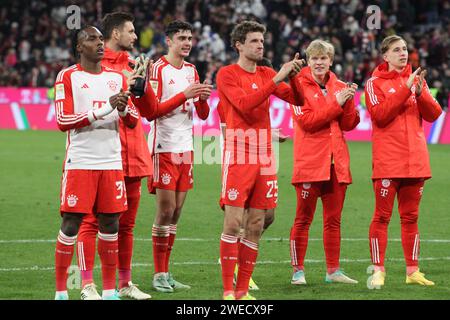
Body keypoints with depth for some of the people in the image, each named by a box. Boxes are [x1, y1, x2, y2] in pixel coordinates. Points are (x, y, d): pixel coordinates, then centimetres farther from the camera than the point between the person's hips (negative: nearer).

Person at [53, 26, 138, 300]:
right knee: (71, 223, -4)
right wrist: (104, 108, -18)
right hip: (79, 162, -4)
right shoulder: (68, 77, -1)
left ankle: (110, 291, 12)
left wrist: (124, 109, -11)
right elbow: (63, 121, -10)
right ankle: (61, 291, 2)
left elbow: (133, 121, 13)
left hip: (112, 162, 4)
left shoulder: (117, 77, 13)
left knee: (110, 223, 4)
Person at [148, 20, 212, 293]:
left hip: (186, 148, 7)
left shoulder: (191, 71, 13)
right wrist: (184, 96, -23)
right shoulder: (159, 69, -7)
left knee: (176, 212, 7)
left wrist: (202, 99, -8)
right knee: (166, 211, -7)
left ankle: (166, 272, 12)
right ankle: (159, 275, -1)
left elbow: (203, 115, 14)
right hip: (164, 147, -7)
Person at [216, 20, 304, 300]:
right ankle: (228, 291, -6)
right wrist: (277, 79, -19)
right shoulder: (227, 74, -3)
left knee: (256, 225, 4)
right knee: (233, 222, -10)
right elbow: (244, 103, -18)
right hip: (238, 156, -6)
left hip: (264, 157, 6)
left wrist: (294, 76, -10)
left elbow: (297, 99, 9)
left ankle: (243, 289, 9)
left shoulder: (267, 74, 14)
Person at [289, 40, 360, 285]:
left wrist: (349, 102, -7)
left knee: (334, 219, 9)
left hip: (337, 161, 5)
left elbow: (348, 125, 9)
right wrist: (336, 103, -15)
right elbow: (307, 121, -14)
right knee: (304, 219, -2)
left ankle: (333, 271, 14)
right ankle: (298, 270, 2)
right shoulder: (300, 87, -3)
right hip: (310, 161, -5)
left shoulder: (339, 87, 12)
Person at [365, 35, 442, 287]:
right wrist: (405, 90, -17)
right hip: (388, 160, -4)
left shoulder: (416, 79, 14)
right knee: (383, 216, -4)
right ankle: (378, 270, -2)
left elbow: (434, 114, 7)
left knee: (411, 216, 9)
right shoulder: (375, 83, 0)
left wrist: (420, 93, -10)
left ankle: (413, 271, 12)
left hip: (415, 159, 5)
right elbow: (380, 115, -15)